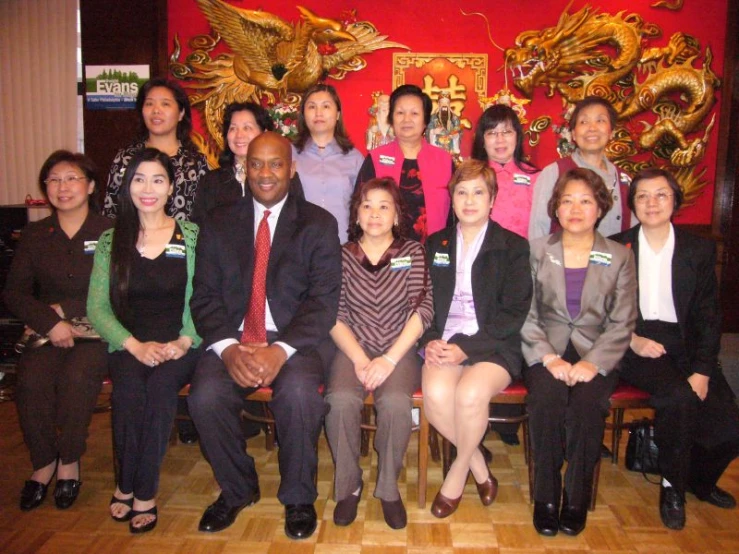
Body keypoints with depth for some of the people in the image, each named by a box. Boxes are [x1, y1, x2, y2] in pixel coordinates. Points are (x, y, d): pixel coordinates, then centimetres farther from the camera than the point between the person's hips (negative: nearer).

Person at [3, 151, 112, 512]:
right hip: (46, 333, 3)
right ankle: (43, 462, -3)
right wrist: (49, 321, -13)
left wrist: (65, 309, -10)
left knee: (76, 377, -32)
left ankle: (69, 461, -7)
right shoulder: (34, 236, 13)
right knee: (31, 379, -27)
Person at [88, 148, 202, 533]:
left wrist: (183, 342, -15)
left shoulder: (192, 237, 5)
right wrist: (135, 345, -12)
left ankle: (142, 491, -13)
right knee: (129, 388, -29)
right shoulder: (111, 240, 10)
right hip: (128, 346, 1)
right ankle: (129, 485, -7)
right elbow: (96, 307, 3)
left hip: (179, 347, -1)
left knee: (160, 385, -31)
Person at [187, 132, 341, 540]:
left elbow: (324, 299, -5)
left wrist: (282, 350, -20)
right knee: (205, 395, -25)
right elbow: (205, 297, 5)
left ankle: (298, 498, -2)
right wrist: (228, 348, -15)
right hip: (233, 339, 3)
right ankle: (236, 490, 6)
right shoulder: (219, 224, 11)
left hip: (294, 341, -2)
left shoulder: (318, 224, 4)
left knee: (298, 392, -31)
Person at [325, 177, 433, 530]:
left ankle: (388, 488, -5)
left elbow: (422, 310, -3)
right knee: (341, 400, -28)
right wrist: (360, 359, -12)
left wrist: (390, 359, -13)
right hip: (353, 350, 1)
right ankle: (348, 485, -4)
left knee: (395, 402, -30)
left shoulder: (412, 253, 6)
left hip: (399, 351, -1)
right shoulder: (343, 255, 7)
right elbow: (334, 315, 1)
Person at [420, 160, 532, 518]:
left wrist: (466, 348, -14)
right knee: (435, 393, -29)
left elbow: (513, 313, -3)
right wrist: (430, 340, -9)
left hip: (494, 346, -2)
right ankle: (478, 465, 0)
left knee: (470, 393, -32)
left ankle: (459, 470, -1)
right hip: (444, 343, 3)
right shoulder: (434, 245, 17)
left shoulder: (514, 247, 5)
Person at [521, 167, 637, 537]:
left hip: (595, 356, 0)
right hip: (545, 352, 0)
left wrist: (593, 363, -14)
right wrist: (549, 357, -15)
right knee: (546, 397, -30)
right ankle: (546, 496, -12)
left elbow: (622, 323, 2)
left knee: (586, 402, -29)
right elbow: (526, 316, 0)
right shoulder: (536, 251, 6)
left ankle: (577, 498, -8)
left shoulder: (619, 257, 8)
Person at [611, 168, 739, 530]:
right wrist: (633, 340, -14)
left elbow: (708, 316, 5)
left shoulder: (700, 250, 9)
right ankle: (673, 488, -4)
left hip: (684, 345, 3)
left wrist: (702, 371, -7)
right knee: (679, 398, -30)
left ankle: (699, 479, 21)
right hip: (634, 345, -3)